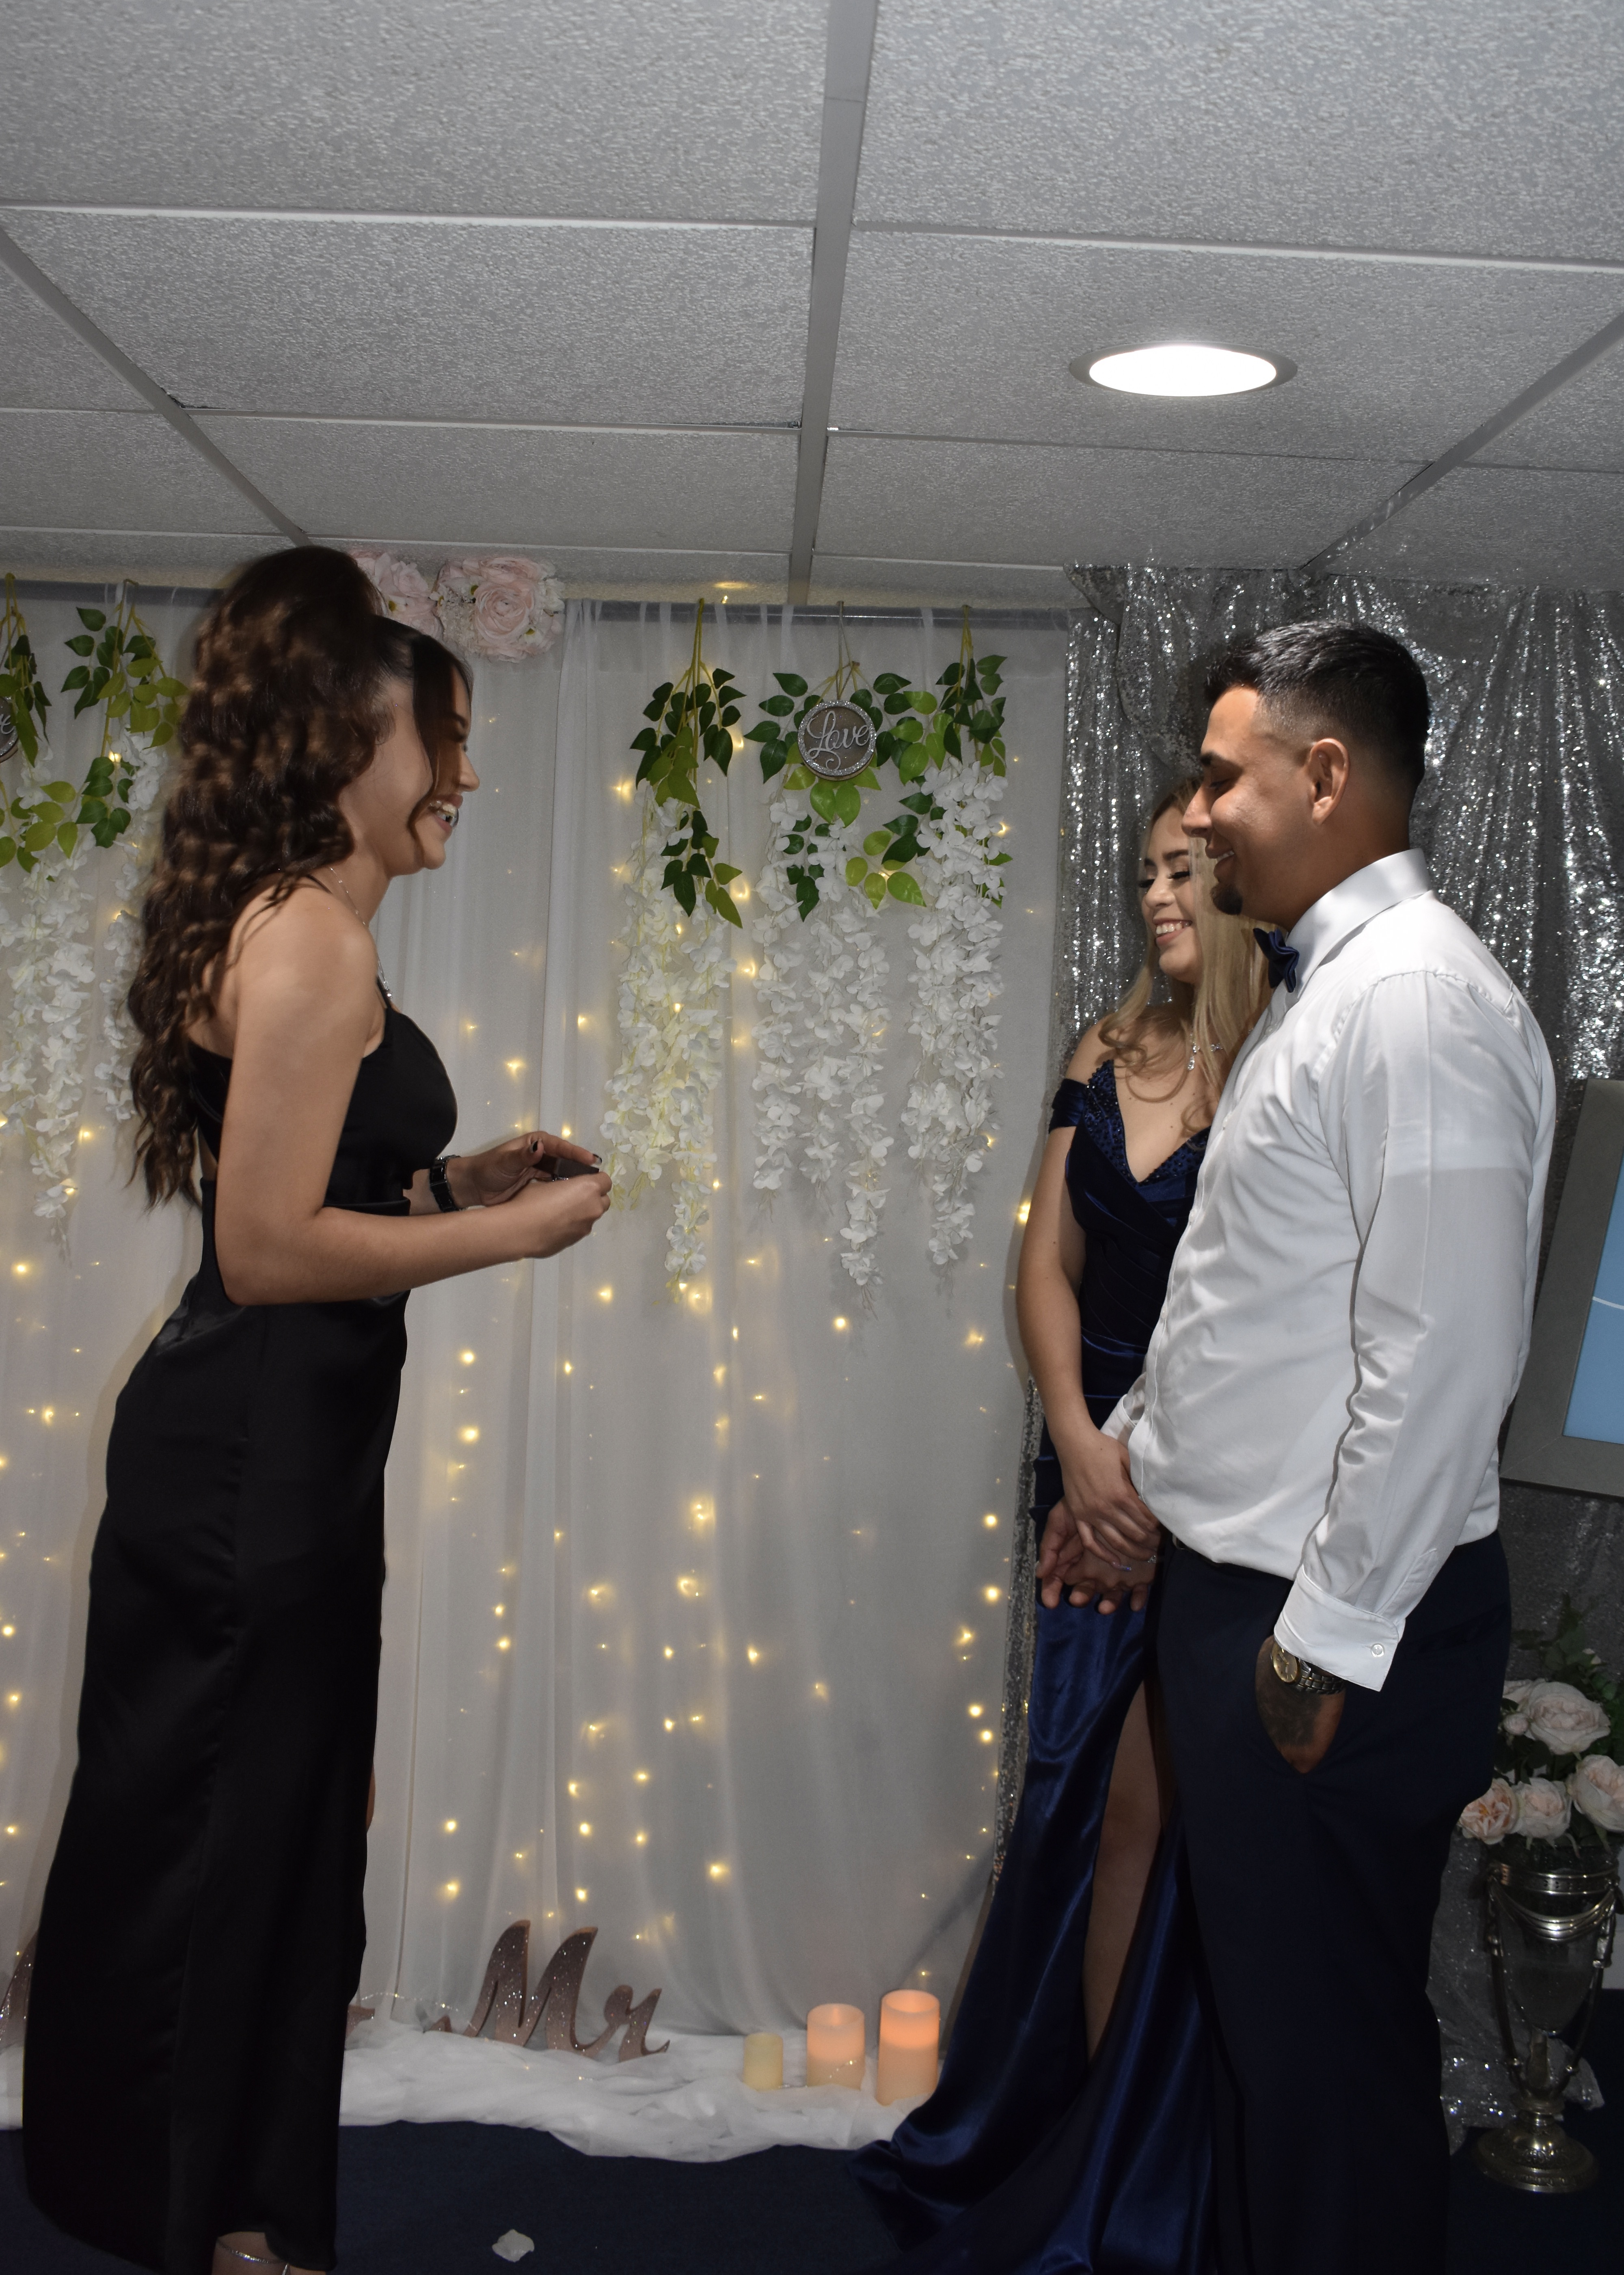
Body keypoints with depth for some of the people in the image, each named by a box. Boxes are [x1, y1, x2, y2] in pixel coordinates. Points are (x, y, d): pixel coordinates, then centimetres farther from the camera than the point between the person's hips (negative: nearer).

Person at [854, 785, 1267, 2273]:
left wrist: (1154, 1475, -15)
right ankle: (1079, 2143, 30)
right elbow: (1049, 1268, 7)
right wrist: (1081, 1447, -7)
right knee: (1093, 1799, 12)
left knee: (1143, 1805, 0)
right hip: (1099, 1469, 5)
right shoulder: (1110, 1058, 9)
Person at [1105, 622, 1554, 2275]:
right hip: (1236, 1584, 10)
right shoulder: (1320, 989, 12)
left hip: (1331, 1627, -10)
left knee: (1330, 2042, 6)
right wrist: (1131, 1440, 21)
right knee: (1257, 2001, 23)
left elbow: (1445, 1353, -25)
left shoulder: (1417, 999, -20)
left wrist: (1330, 1637, -21)